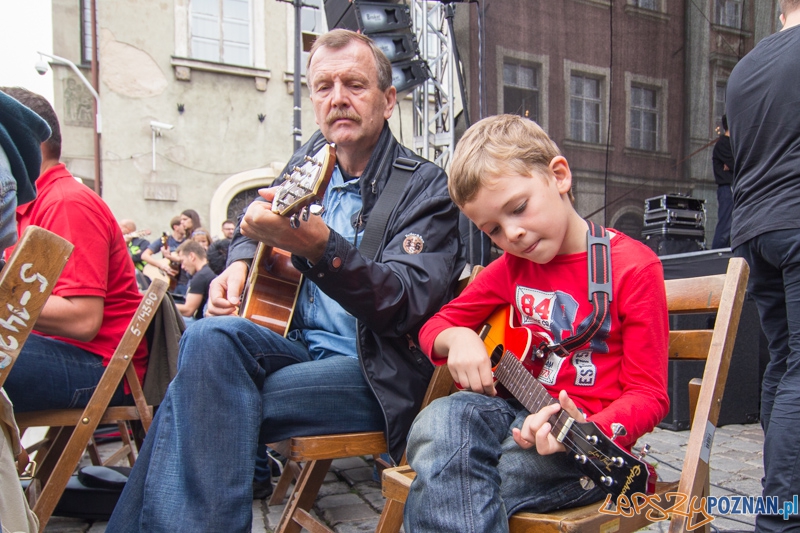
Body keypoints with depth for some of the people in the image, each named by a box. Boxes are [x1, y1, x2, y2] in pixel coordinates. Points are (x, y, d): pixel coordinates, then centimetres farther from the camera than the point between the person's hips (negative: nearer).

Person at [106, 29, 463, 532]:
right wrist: (240, 263, 4)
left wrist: (315, 244, -39)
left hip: (379, 373, -6)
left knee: (202, 397, -24)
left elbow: (407, 301, -24)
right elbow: (250, 228, 28)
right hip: (297, 345, 6)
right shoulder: (310, 158, 11)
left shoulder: (426, 186, -8)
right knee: (212, 336, -24)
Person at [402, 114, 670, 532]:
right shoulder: (512, 266, 10)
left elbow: (648, 394, -7)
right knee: (440, 420, -30)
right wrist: (457, 338, -8)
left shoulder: (633, 267, -7)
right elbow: (437, 324, 17)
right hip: (515, 408, 6)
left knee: (443, 493, -29)